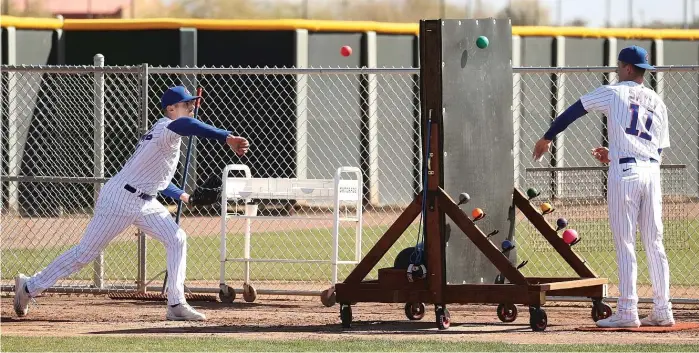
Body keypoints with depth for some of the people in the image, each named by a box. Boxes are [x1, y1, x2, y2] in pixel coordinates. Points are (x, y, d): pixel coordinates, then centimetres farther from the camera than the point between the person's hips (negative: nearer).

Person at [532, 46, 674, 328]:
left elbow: (573, 112, 5)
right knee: (654, 244, 8)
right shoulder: (657, 102, 17)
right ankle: (663, 311, 7)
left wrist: (546, 138, 16)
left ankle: (627, 311, -7)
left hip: (624, 173, -5)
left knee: (625, 244, -4)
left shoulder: (613, 93, 3)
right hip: (651, 172, 5)